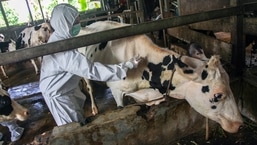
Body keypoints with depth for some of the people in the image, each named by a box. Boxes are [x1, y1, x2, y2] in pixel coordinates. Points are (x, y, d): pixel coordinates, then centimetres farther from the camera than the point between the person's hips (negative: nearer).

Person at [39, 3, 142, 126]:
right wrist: (127, 66, -37)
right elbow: (93, 71, -40)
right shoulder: (65, 53, -38)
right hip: (57, 93, -9)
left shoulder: (57, 37, -8)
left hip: (65, 86, 9)